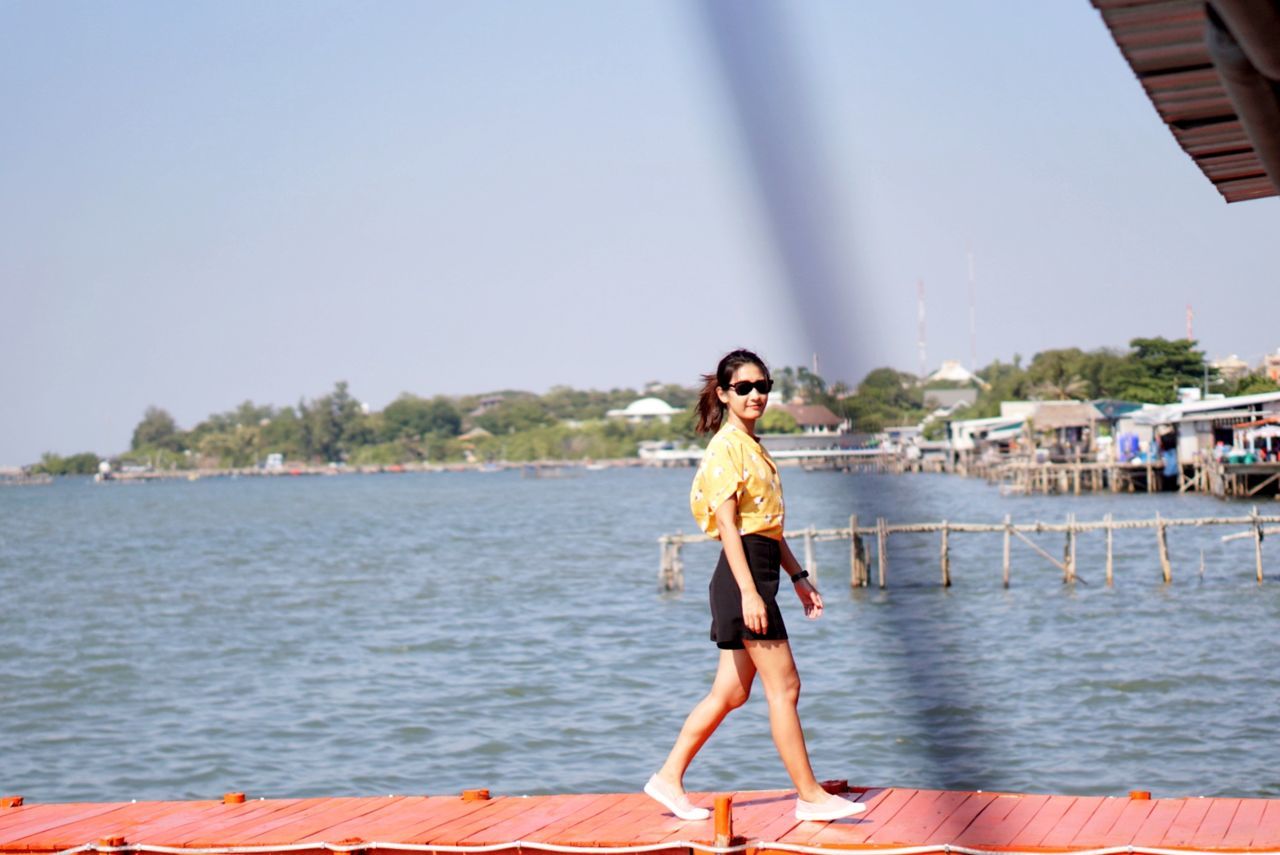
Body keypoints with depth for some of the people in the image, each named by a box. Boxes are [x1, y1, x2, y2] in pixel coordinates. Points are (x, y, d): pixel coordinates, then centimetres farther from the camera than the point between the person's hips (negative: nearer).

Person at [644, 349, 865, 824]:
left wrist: (799, 577, 20)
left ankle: (669, 778, 15)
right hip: (743, 573, -10)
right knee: (784, 686, -5)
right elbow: (727, 524, -16)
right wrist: (748, 591, -22)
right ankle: (810, 795, 1)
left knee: (731, 691, 10)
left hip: (759, 572, 10)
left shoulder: (752, 446, 19)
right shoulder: (728, 446, -10)